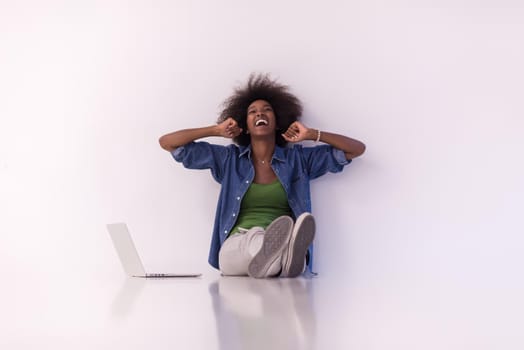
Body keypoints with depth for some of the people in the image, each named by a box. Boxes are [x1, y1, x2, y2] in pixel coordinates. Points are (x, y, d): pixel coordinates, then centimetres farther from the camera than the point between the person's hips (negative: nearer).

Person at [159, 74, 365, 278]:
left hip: (283, 243, 1)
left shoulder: (298, 159, 17)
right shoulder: (229, 158, 17)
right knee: (255, 238, -40)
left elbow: (357, 149, 16)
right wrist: (216, 130, 13)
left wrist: (312, 135, 11)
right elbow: (167, 143, 16)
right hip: (236, 250, -1)